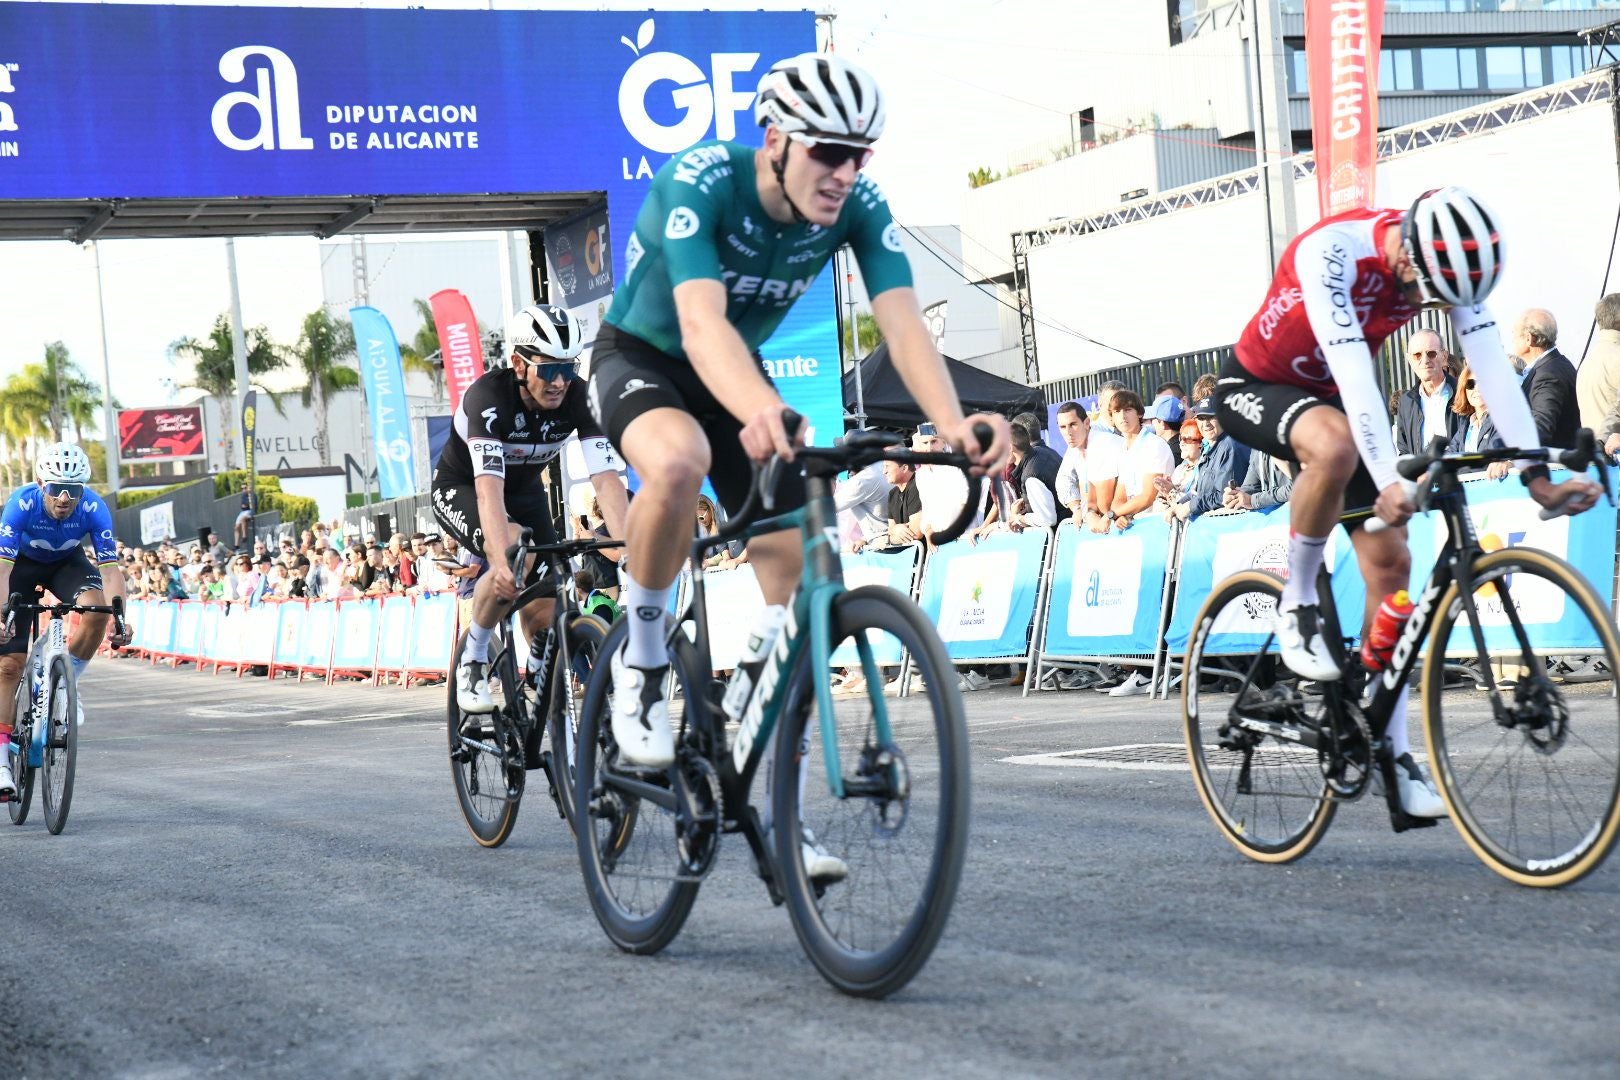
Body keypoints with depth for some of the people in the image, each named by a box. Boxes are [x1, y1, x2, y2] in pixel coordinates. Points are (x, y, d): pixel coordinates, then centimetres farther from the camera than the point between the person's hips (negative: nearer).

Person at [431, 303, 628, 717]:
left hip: (525, 489, 5)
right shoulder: (488, 396, -35)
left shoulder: (579, 398, -24)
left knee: (544, 608, -9)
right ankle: (473, 659, -12)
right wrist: (502, 562, -60)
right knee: (515, 559, -34)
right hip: (460, 488, -4)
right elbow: (489, 489, -46)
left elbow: (606, 479, -32)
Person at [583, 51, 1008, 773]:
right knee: (679, 462, -40)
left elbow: (902, 322, -30)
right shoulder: (699, 182, -32)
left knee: (800, 578, -5)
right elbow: (702, 322, -46)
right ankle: (641, 660, -18)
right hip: (639, 357, -5)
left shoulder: (859, 206, -19)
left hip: (738, 372, 5)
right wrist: (761, 413, -66)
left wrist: (953, 424, -49)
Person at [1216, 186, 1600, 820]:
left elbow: (1492, 366, -22)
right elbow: (1352, 370, -41)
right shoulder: (1332, 251, -33)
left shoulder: (1449, 261, -16)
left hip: (1331, 396, 6)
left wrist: (1537, 475, -31)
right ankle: (1296, 607, -17)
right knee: (1336, 446, -39)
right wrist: (1389, 483, -48)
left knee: (1390, 561, -5)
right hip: (1254, 388, -6)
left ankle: (1390, 751, 1)